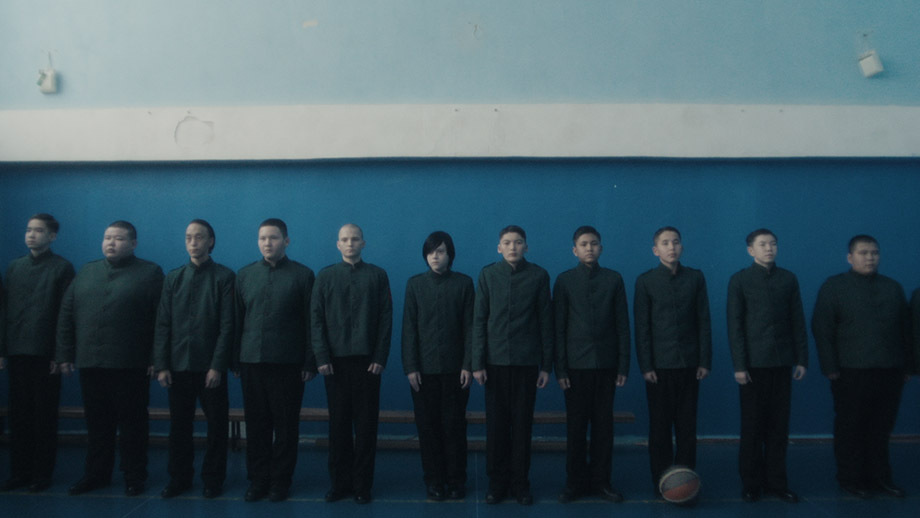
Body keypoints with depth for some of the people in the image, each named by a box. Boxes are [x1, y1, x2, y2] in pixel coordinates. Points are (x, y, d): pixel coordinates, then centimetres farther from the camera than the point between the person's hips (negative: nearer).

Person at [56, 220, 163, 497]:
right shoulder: (87, 272, 14)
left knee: (132, 423, 4)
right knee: (97, 423, 13)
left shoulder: (149, 273, -1)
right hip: (90, 364, 4)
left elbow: (161, 319, -6)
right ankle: (96, 473, 26)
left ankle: (134, 476, 16)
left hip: (130, 367, -4)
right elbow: (66, 315, 13)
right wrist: (65, 354, 7)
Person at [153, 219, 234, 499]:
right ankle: (179, 478, 24)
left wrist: (218, 366, -12)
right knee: (179, 425, 10)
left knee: (216, 425, 5)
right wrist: (161, 365, 0)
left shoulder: (224, 277, -1)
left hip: (210, 367, -3)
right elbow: (163, 325, 7)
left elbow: (227, 325, -6)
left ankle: (213, 480, 18)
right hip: (178, 365, 3)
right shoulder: (173, 278, 10)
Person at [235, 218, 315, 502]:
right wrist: (235, 359, 5)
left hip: (288, 362, -3)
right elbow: (237, 319, 10)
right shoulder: (245, 274, 10)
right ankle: (258, 480, 20)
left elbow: (310, 322, -2)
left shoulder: (302, 275, -1)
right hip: (251, 361, 3)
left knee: (286, 425, 4)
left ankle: (281, 481, 17)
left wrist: (310, 362, -6)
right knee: (256, 424, 8)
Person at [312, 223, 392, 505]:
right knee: (338, 423, 5)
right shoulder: (325, 276, 9)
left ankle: (362, 484, 12)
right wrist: (322, 357, -4)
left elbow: (386, 318, 2)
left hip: (367, 360, -1)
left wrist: (380, 357, -5)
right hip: (335, 360, 1)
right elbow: (317, 319, 5)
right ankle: (340, 482, 17)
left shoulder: (377, 275, 6)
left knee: (366, 424, 2)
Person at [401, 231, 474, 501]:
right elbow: (409, 327, 1)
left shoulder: (464, 283, 1)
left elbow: (469, 326, 0)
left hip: (455, 367, -1)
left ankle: (456, 480, 17)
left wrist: (468, 364, -6)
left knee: (454, 425, 4)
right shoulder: (415, 284, 3)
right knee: (428, 425, 5)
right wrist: (410, 367, -5)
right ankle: (434, 480, 18)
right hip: (424, 367, 1)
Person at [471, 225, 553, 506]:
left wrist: (546, 365, 1)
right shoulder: (488, 274, 3)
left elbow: (545, 322, 2)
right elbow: (479, 321, 2)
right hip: (495, 361, 1)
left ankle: (520, 482, 17)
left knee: (522, 423, 5)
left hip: (527, 361, -1)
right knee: (496, 422, 5)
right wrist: (477, 363, -3)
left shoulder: (539, 276, 1)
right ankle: (497, 482, 18)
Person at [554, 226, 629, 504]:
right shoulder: (564, 280, 1)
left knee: (603, 424, 6)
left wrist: (624, 366, 0)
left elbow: (622, 325, 4)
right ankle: (575, 481, 17)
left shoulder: (614, 279, 4)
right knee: (576, 424, 5)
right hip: (576, 364, -1)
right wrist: (560, 368, -5)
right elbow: (558, 327, -1)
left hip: (606, 363, 1)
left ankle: (601, 480, 18)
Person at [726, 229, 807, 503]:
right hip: (754, 364, -3)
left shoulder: (788, 279, 8)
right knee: (752, 426, 4)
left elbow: (798, 321, 9)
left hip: (782, 363, 3)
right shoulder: (740, 280, -1)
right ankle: (751, 483, 14)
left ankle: (776, 481, 17)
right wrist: (739, 365, -9)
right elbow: (734, 326, -4)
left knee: (779, 425, 7)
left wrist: (801, 359, 4)